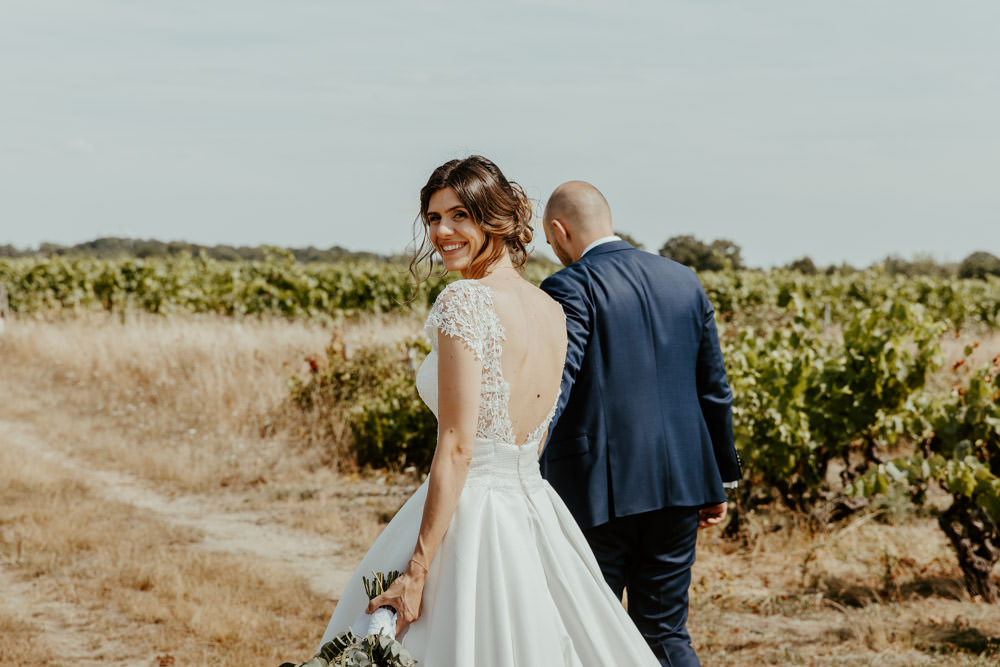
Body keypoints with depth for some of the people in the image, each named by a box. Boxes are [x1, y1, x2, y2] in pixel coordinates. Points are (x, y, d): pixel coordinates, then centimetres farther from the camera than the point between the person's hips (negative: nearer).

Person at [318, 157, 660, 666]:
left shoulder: (463, 301, -14)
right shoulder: (553, 313, 9)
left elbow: (456, 448, -19)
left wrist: (416, 570, -18)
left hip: (468, 516, -8)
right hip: (537, 512, 8)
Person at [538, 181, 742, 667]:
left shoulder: (570, 288, -9)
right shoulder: (685, 281, 10)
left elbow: (553, 387, -22)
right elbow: (714, 390, 15)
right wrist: (722, 480, 23)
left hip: (599, 491, -5)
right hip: (679, 484, 5)